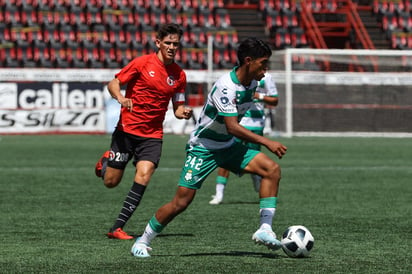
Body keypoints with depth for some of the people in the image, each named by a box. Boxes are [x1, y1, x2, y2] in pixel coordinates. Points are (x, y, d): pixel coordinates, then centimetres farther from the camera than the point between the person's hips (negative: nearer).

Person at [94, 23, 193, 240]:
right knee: (111, 182, 2)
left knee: (144, 174, -20)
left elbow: (177, 108, 14)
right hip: (126, 129, -2)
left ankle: (117, 228, -14)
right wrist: (120, 97, -24)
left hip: (152, 135, 2)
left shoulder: (179, 75, 5)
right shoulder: (142, 63, -6)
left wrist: (183, 112, -10)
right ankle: (105, 161, 41)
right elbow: (113, 83, -3)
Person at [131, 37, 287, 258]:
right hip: (203, 147, -8)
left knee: (272, 169, -11)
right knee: (181, 201, -8)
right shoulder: (226, 86, -28)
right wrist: (266, 142, -35)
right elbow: (232, 127, -33)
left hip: (227, 146, 8)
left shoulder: (251, 82, -1)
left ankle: (265, 229, -11)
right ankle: (143, 242, 11)